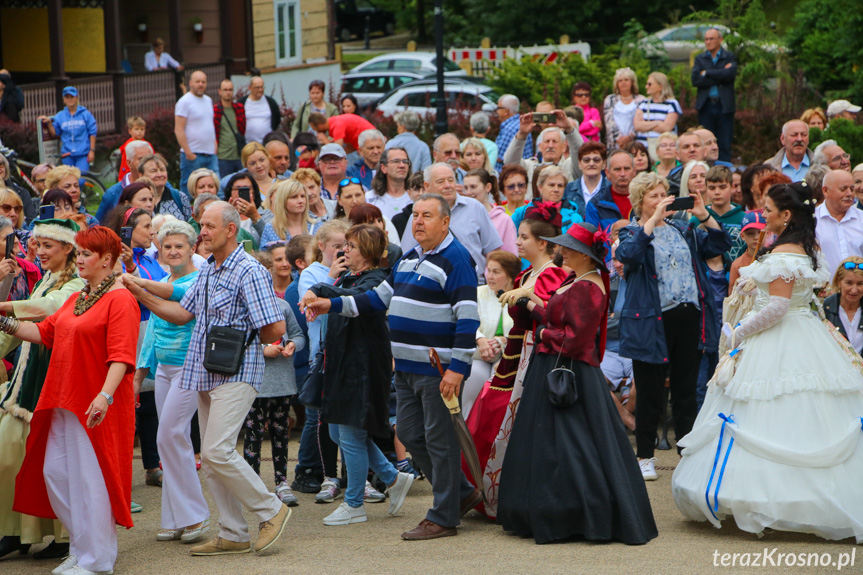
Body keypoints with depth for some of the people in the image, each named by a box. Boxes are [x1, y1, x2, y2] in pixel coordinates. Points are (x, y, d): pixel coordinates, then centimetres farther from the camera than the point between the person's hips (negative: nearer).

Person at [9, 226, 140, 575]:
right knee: (54, 474, 11)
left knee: (91, 479, -4)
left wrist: (105, 395, -31)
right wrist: (6, 323, 9)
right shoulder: (76, 299, 16)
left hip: (95, 406, -9)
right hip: (64, 401, 9)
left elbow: (121, 356, -21)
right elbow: (44, 332, 18)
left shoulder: (120, 300, -12)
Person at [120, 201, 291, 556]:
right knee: (211, 457, 8)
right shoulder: (206, 273, 16)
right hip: (205, 375, 9)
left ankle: (271, 510, -1)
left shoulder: (250, 273, -12)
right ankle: (234, 535, 14)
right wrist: (141, 295, 11)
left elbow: (275, 329, -16)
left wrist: (241, 339, -1)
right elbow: (182, 313, 19)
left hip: (236, 374, -9)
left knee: (217, 451, -17)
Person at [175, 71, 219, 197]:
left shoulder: (208, 100, 16)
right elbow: (179, 130, -13)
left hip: (211, 154, 7)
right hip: (193, 155, -7)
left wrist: (215, 145, 13)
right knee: (188, 190, -3)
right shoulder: (185, 101, -8)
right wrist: (188, 153, -18)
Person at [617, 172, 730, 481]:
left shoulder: (683, 230, 16)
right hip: (652, 321, -4)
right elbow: (628, 254, -21)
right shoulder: (632, 232, 1)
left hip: (689, 317, 4)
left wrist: (704, 216, -3)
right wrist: (654, 220, -23)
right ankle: (645, 457, 14)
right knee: (650, 392, 3)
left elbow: (720, 245, 10)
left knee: (686, 391, 9)